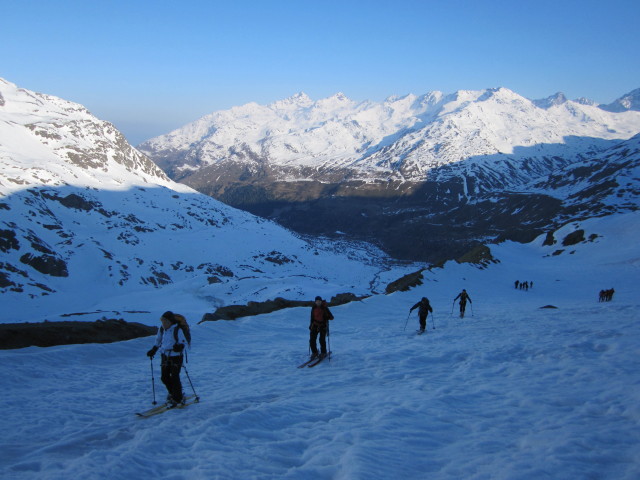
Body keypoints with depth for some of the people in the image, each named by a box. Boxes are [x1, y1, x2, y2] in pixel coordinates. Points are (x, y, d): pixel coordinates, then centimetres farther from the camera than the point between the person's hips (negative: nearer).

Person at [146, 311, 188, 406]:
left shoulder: (177, 330, -14)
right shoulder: (162, 330, 5)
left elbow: (184, 342, -15)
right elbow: (158, 341, 23)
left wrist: (180, 346, -35)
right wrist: (153, 350, 23)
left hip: (176, 357, -6)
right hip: (165, 356, 6)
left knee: (174, 377, -9)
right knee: (164, 377, 7)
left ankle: (178, 398, 4)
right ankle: (172, 394, 30)